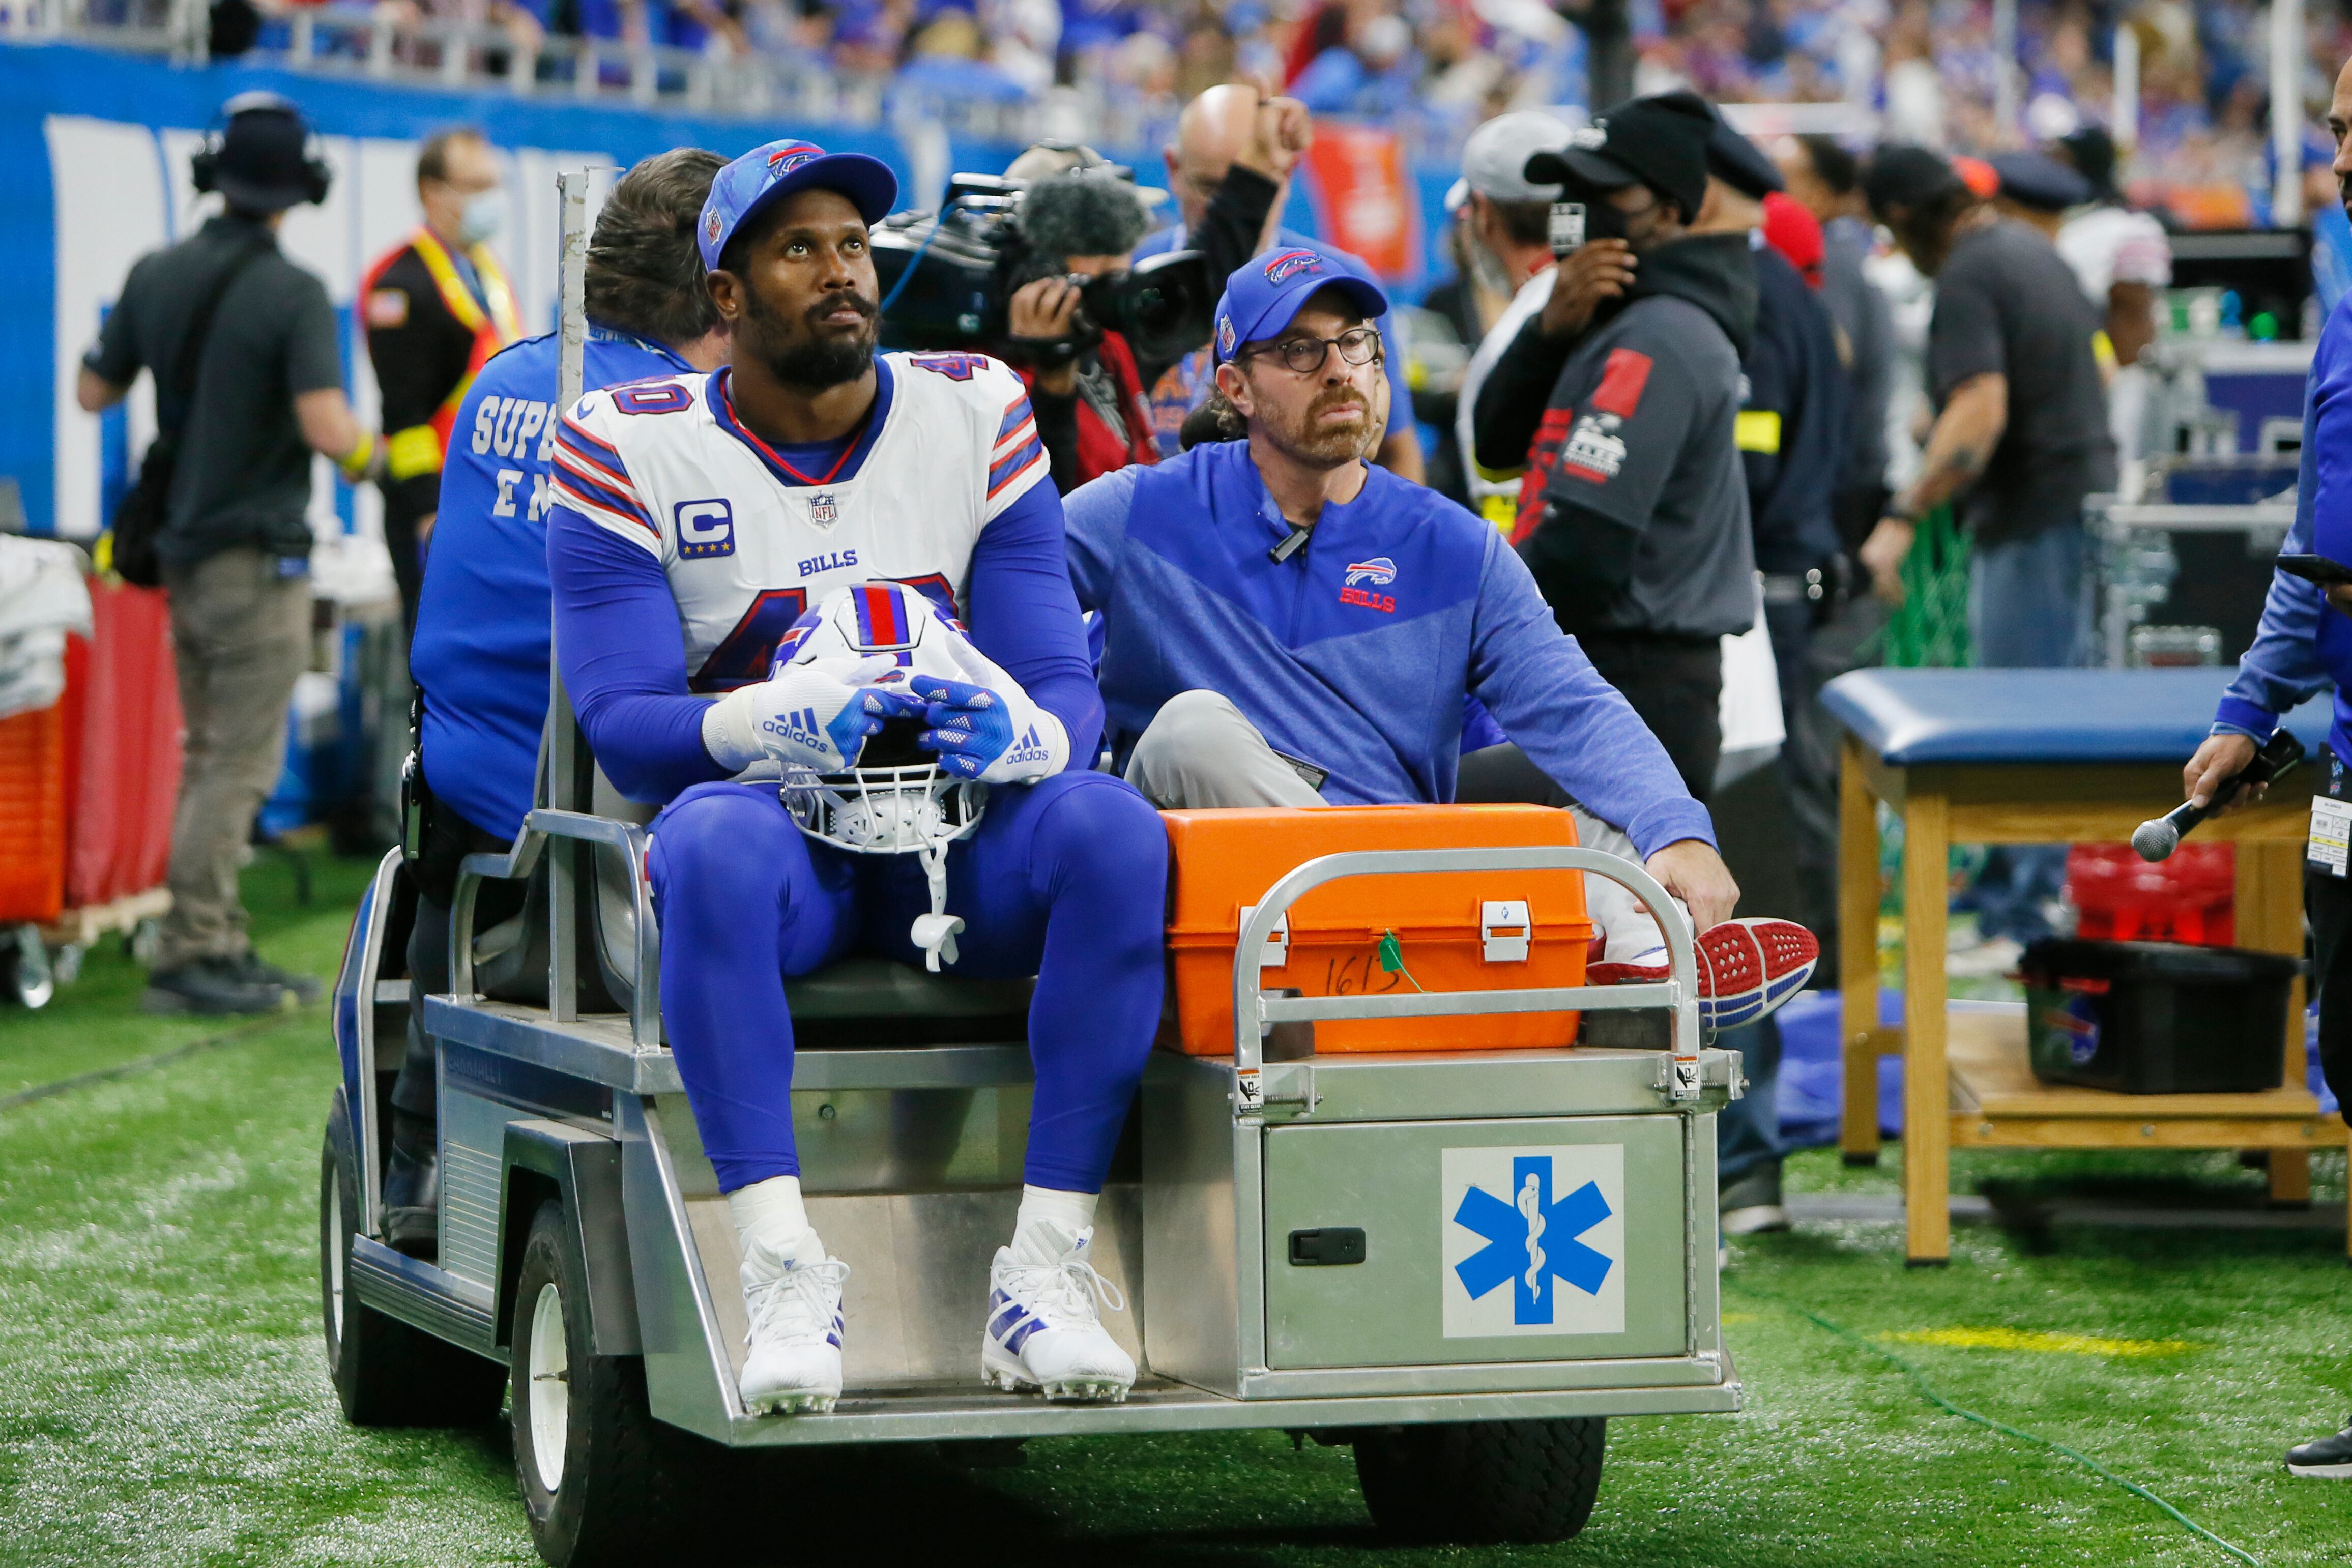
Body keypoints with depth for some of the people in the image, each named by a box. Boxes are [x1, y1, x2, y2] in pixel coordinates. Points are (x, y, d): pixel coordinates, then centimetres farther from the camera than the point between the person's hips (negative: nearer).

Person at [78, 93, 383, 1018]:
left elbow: (93, 392, 15)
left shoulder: (156, 277, 5)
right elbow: (325, 423, -23)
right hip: (256, 558, -7)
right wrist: (369, 456, -2)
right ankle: (190, 957, -7)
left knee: (210, 760, 14)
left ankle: (221, 950, 17)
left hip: (183, 553, 7)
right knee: (239, 766, -5)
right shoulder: (293, 294, -15)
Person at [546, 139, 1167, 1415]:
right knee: (715, 838, -38)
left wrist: (1024, 731, -27)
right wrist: (783, 722, -30)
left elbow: (1064, 683, 0)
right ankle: (781, 1270, -41)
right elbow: (622, 725, -10)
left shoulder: (975, 415, 6)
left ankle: (1045, 1270, -31)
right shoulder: (633, 451, 0)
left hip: (956, 831, 2)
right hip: (771, 826, -2)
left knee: (1114, 830, -30)